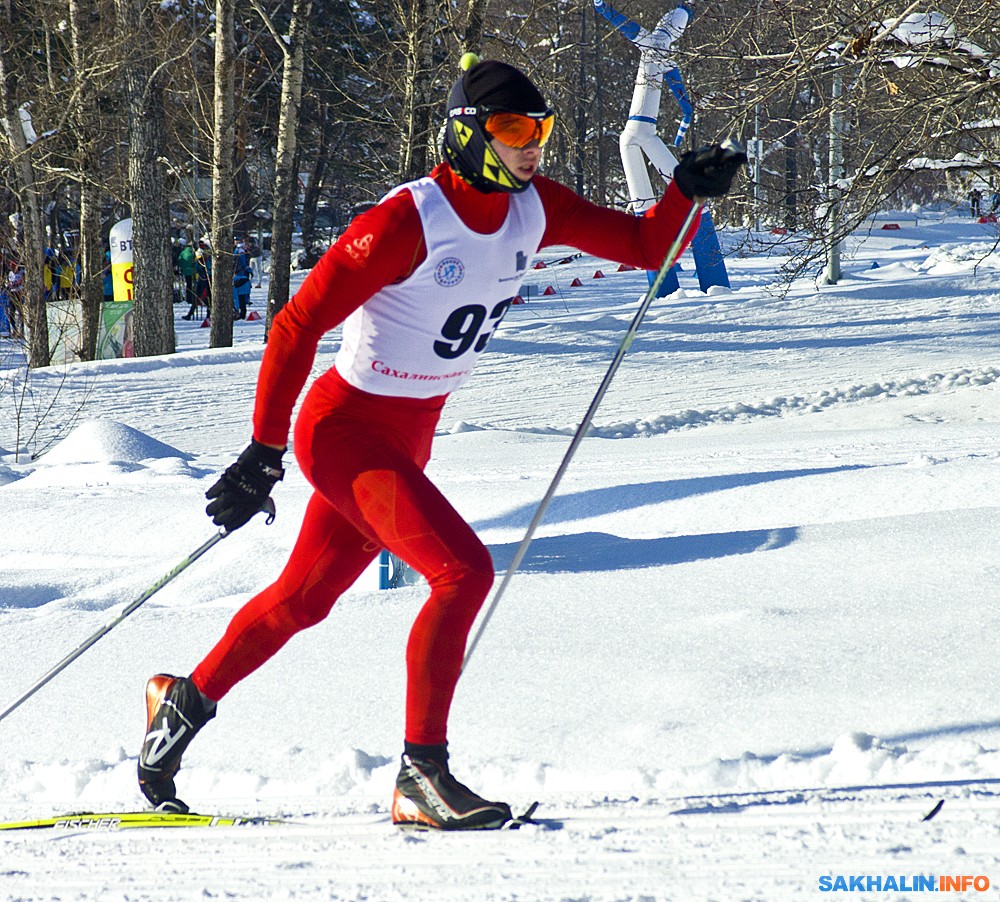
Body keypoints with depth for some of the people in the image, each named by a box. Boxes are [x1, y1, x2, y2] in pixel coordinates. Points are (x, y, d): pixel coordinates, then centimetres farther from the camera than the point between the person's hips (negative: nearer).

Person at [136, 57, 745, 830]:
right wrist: (264, 453, -23)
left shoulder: (534, 209, -4)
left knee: (304, 598, 19)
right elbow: (298, 326, -22)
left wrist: (688, 192, -18)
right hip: (345, 428, -8)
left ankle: (186, 701, 39)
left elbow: (646, 248, 3)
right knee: (465, 571, -22)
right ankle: (422, 775, -17)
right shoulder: (408, 222, -24)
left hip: (410, 437, 8)